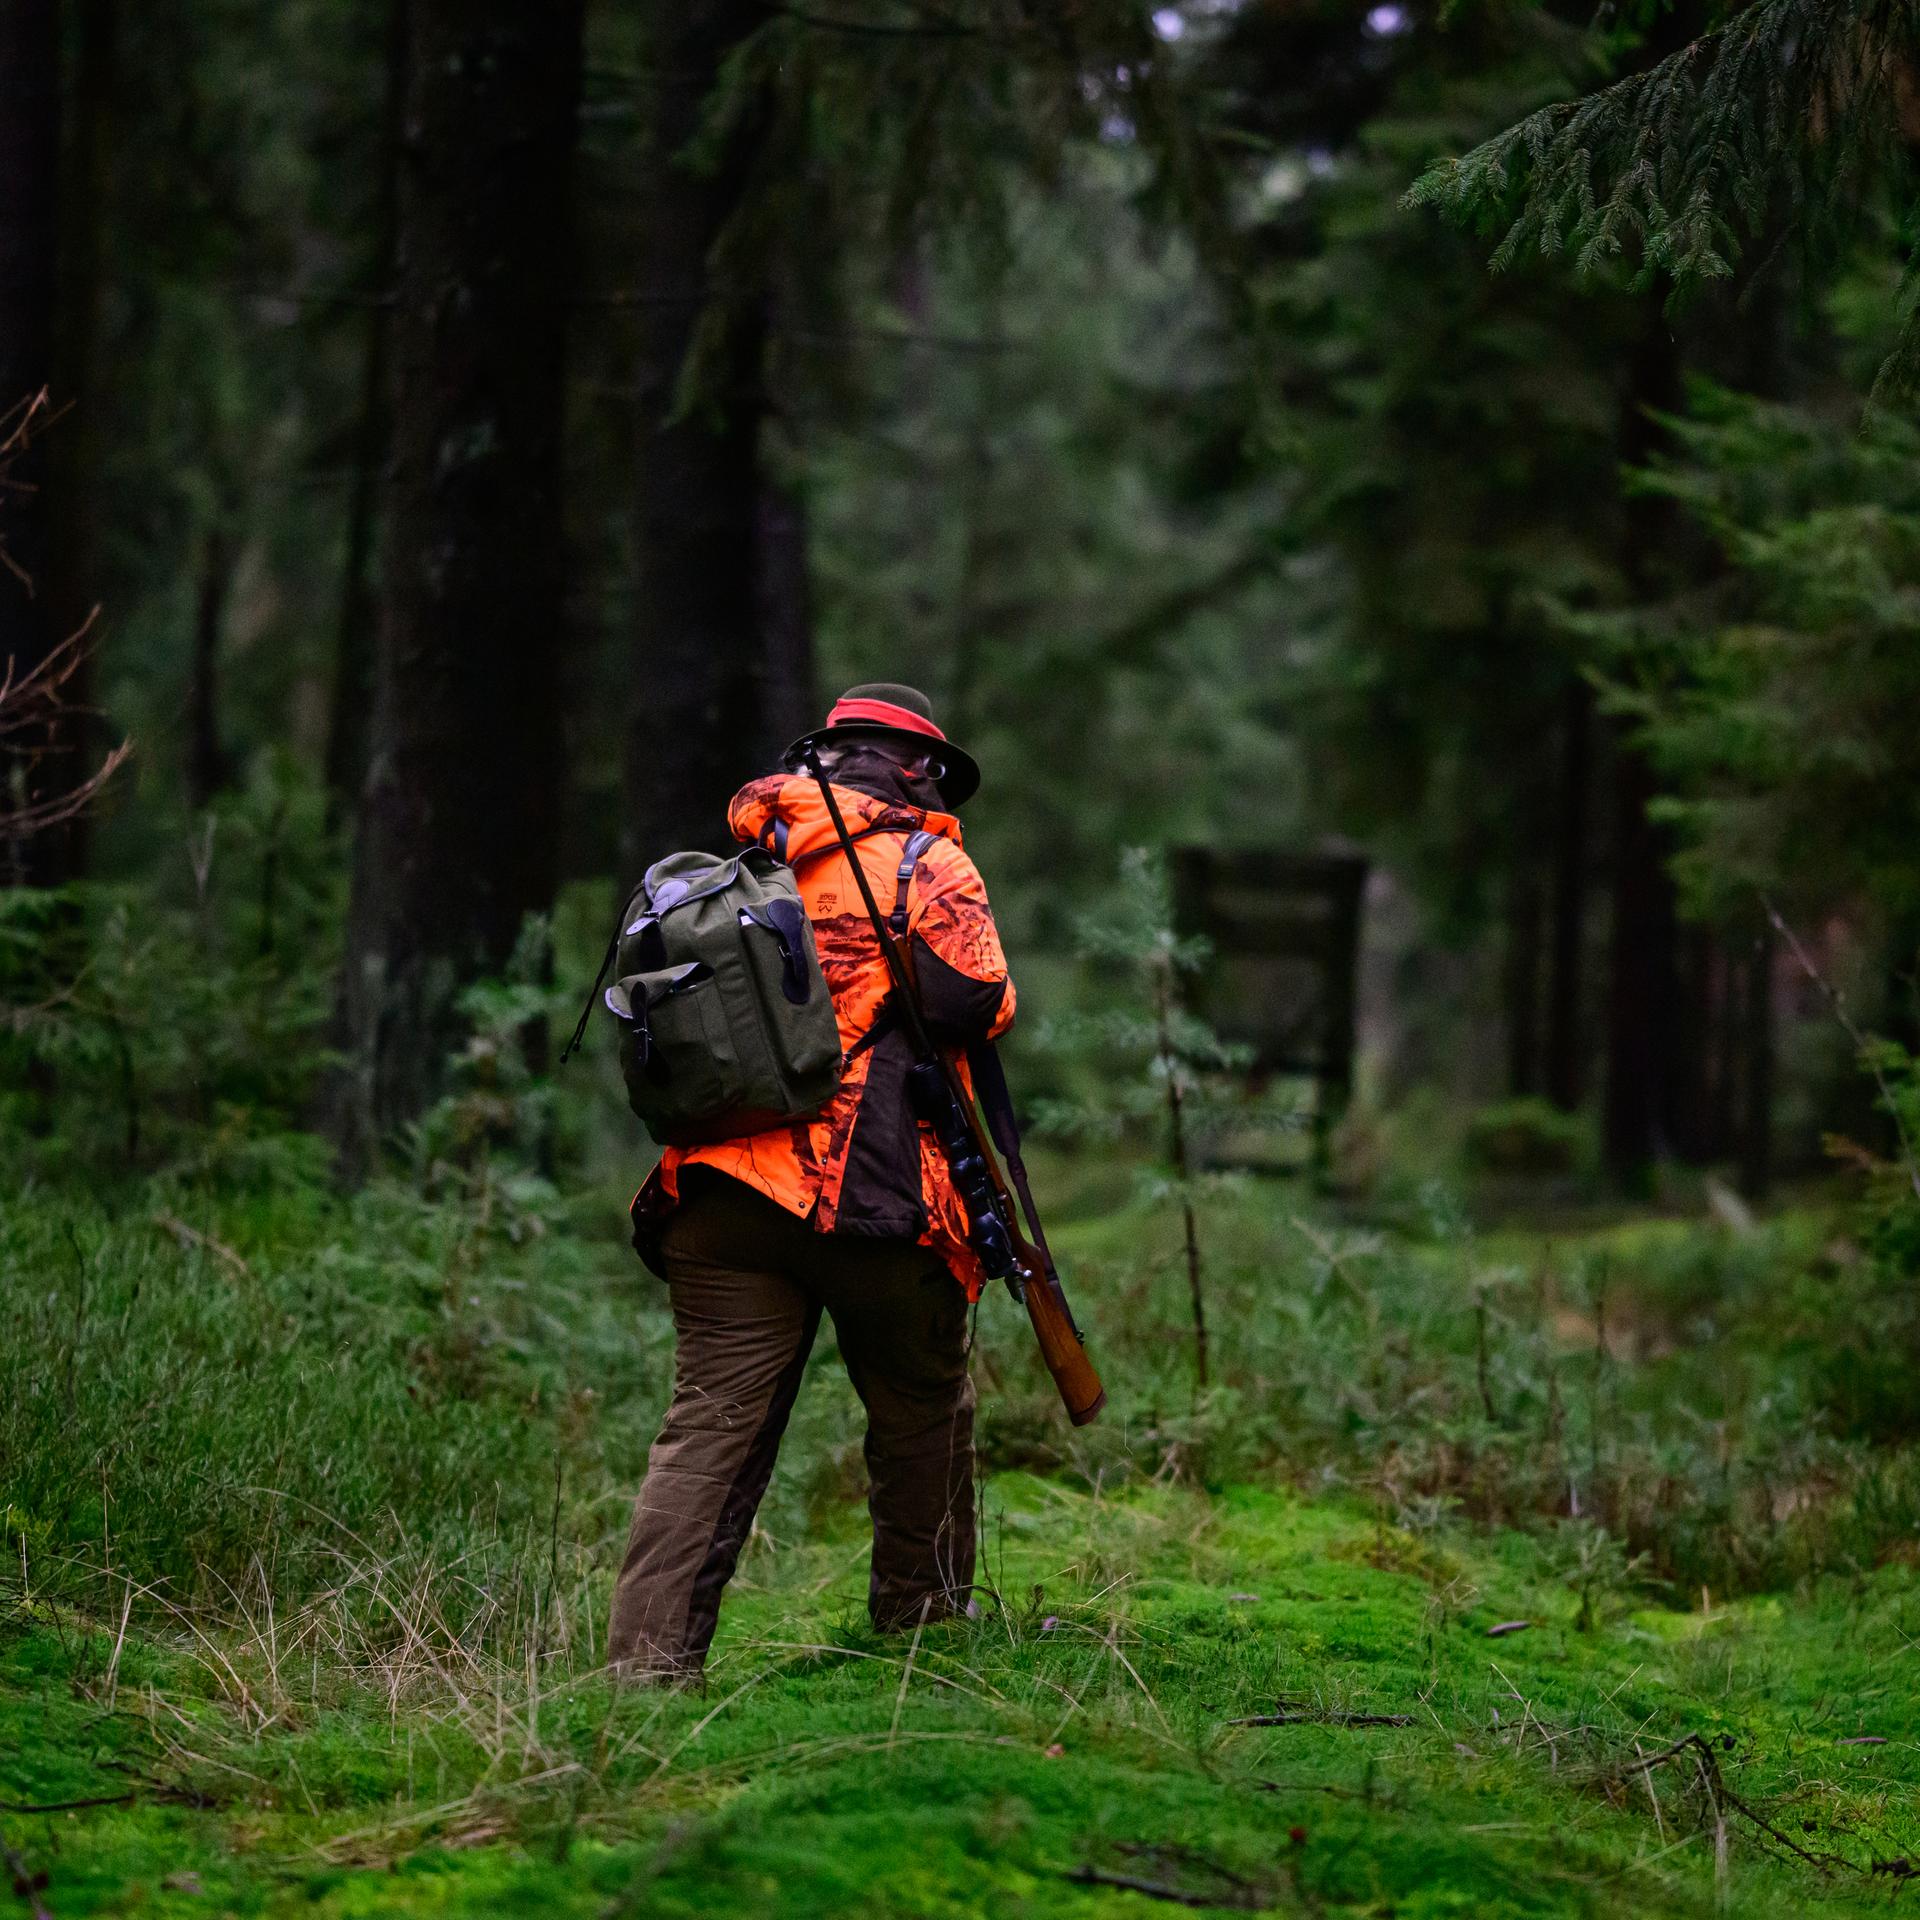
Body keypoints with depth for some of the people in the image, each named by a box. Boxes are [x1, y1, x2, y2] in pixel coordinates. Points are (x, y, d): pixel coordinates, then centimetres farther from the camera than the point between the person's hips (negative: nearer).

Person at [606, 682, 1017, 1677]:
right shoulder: (925, 864, 2)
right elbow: (974, 1000, -12)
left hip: (723, 1189, 4)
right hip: (871, 1187, -4)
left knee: (710, 1426, -2)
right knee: (923, 1410, 17)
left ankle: (645, 1660, -13)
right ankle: (924, 1625, 29)